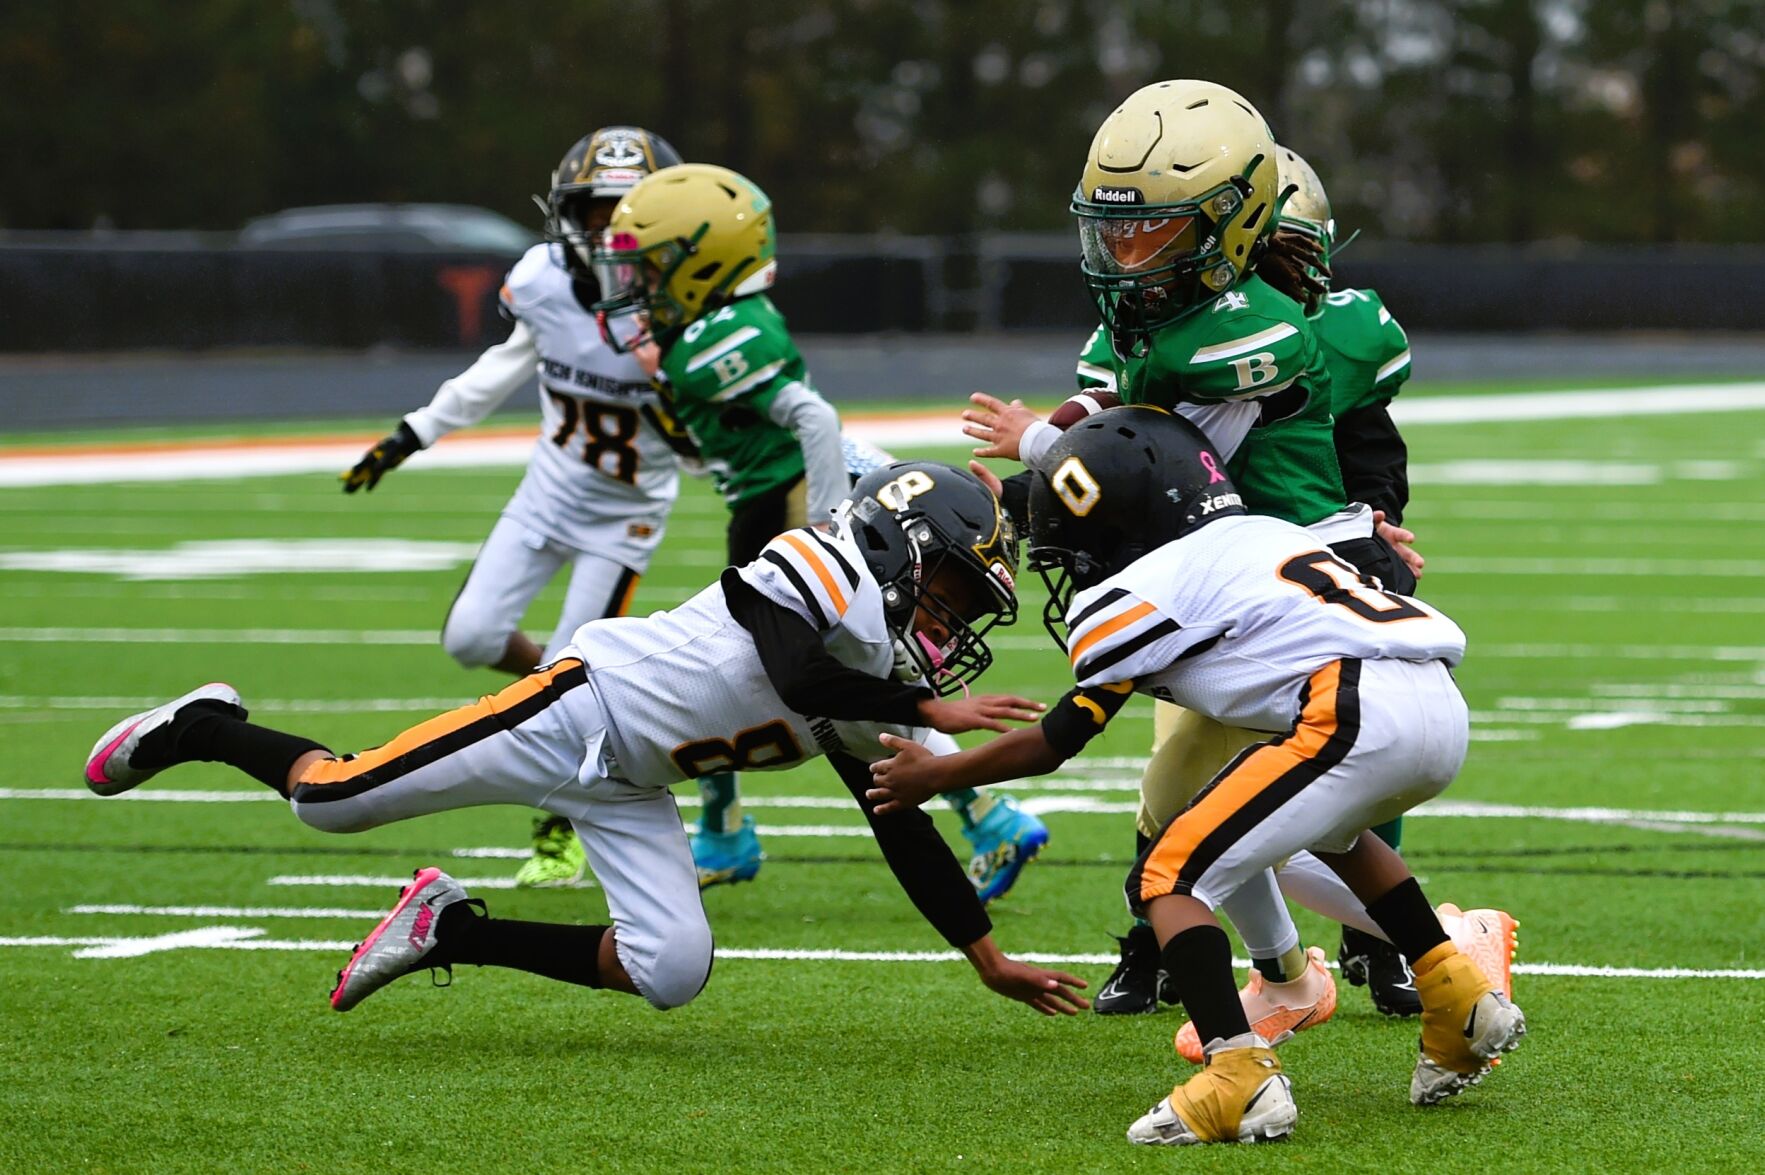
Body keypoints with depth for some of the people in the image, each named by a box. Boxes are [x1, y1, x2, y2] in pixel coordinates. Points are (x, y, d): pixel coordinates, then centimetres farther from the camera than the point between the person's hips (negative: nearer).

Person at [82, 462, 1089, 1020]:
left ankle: (448, 930, 9)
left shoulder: (877, 702, 9)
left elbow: (908, 839, 14)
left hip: (627, 787, 8)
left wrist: (992, 959, 13)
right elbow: (797, 673, -34)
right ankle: (203, 729, 23)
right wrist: (932, 713, -29)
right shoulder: (827, 571, -15)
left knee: (671, 974, -8)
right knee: (331, 800, -9)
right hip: (584, 703, -8)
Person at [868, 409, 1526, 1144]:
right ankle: (1459, 1003, 31)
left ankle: (1241, 1081, -18)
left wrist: (933, 777, 29)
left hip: (1359, 713, -8)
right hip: (1445, 712, 8)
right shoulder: (1261, 533, 27)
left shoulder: (1140, 591, 8)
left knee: (1167, 882, 0)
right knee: (1329, 829, 37)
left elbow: (1055, 744, 15)